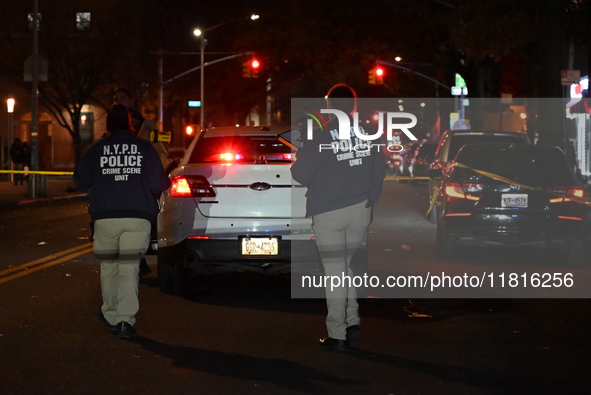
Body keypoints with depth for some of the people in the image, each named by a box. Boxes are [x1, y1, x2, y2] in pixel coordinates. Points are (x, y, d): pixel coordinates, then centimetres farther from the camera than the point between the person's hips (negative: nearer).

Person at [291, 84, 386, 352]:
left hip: (329, 212, -4)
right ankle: (352, 322, 9)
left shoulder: (320, 136, -12)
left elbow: (300, 174, -9)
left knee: (335, 272, 1)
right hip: (360, 211, 4)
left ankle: (337, 335, 1)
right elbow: (380, 167, 8)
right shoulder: (366, 133, 1)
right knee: (344, 266, 19)